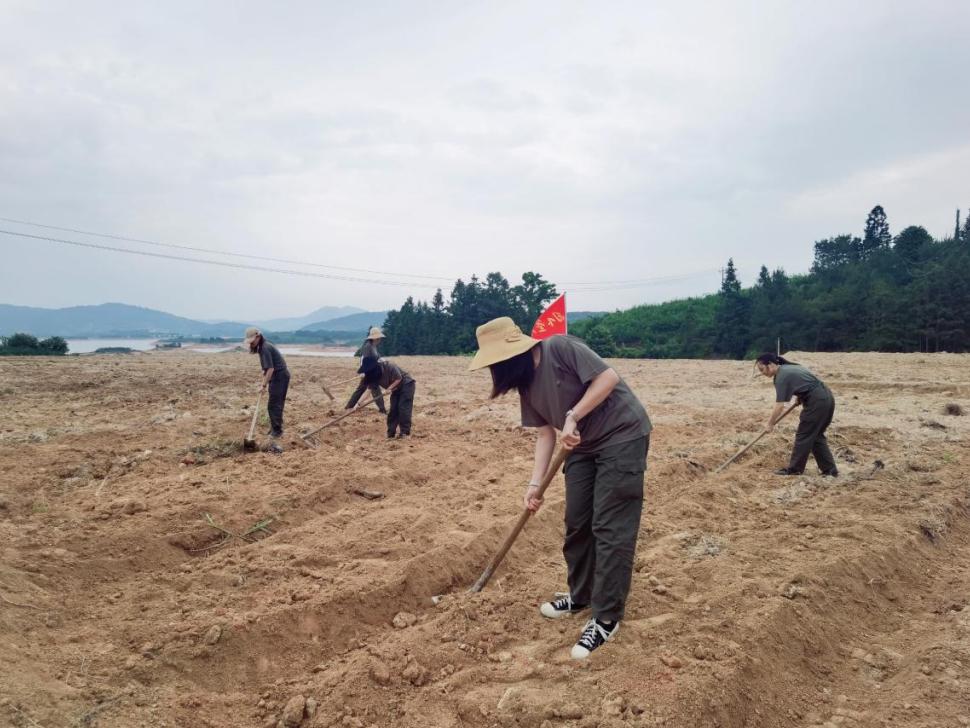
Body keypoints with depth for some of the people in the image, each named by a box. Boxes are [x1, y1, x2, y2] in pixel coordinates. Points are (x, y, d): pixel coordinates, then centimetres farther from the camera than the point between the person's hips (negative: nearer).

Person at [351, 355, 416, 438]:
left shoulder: (389, 366, -31)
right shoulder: (373, 375, -10)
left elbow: (399, 378, -23)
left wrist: (390, 388, -29)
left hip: (407, 384, -7)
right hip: (397, 388, 7)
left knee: (403, 408, -15)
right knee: (393, 409, 2)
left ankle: (406, 433, -11)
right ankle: (391, 433, 7)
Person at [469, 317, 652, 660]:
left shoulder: (560, 348, -20)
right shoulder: (526, 385, 3)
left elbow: (608, 378, -24)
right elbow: (546, 434, 5)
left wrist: (572, 417, -26)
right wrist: (534, 483, -2)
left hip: (622, 435, -8)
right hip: (583, 445, 8)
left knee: (611, 528, -7)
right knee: (577, 524, 12)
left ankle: (607, 618, 2)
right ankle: (581, 595, 31)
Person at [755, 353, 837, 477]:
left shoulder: (781, 377, -13)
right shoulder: (788, 368, 15)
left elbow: (779, 406, -14)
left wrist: (770, 424, -5)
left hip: (816, 402, -10)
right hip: (827, 397, 10)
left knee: (804, 436, 0)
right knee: (816, 436, 15)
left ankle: (794, 469, 9)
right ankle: (830, 470, 15)